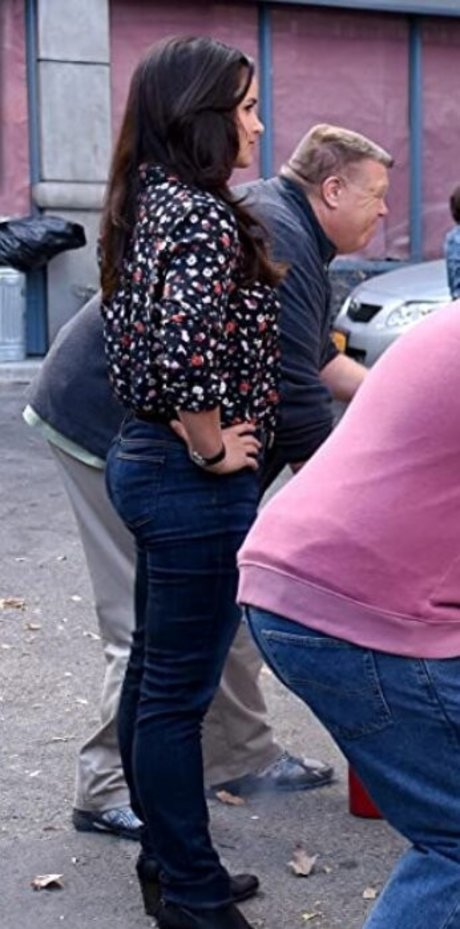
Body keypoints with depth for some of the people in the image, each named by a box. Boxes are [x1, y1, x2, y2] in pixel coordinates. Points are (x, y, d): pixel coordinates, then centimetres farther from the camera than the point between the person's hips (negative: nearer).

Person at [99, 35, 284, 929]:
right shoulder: (203, 214, -19)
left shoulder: (149, 203, 10)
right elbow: (186, 348, -32)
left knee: (153, 673, 18)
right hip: (192, 476, -10)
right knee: (178, 691, 1)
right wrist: (212, 449, -18)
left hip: (143, 454, 10)